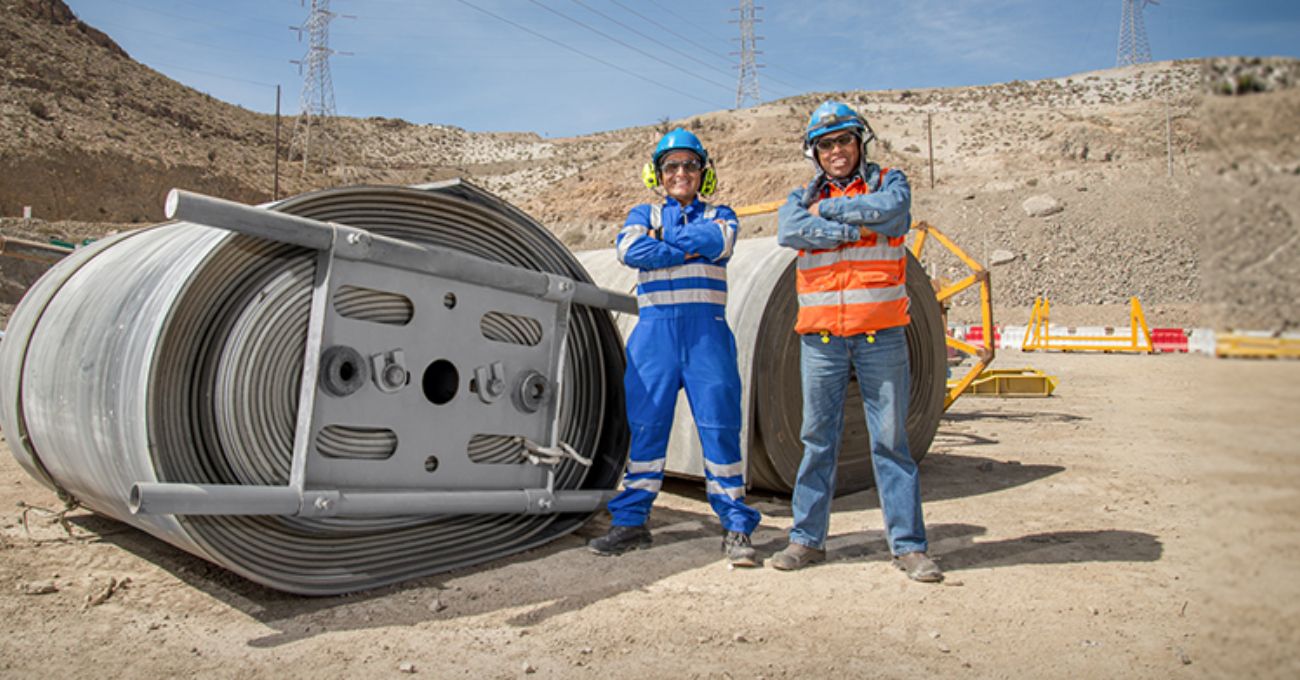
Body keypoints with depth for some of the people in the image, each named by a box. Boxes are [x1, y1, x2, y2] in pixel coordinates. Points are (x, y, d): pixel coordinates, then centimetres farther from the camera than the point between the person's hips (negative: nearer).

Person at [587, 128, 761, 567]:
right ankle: (631, 522, 14)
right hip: (655, 329, 1)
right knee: (645, 427, 3)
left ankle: (737, 528, 6)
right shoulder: (644, 214, 19)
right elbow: (630, 249, -4)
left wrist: (660, 243, -2)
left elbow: (718, 242, -7)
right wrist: (690, 250, -6)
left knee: (720, 427, -3)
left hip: (707, 328, -1)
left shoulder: (719, 214, 18)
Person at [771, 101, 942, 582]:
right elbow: (789, 231, -9)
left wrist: (826, 210, -4)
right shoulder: (803, 197, 14)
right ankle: (807, 538, 16)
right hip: (820, 338, 2)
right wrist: (856, 229, -13)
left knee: (890, 440, 2)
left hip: (880, 335, -2)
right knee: (818, 440, 7)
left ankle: (908, 545, 11)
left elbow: (887, 210, -15)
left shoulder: (889, 182, 9)